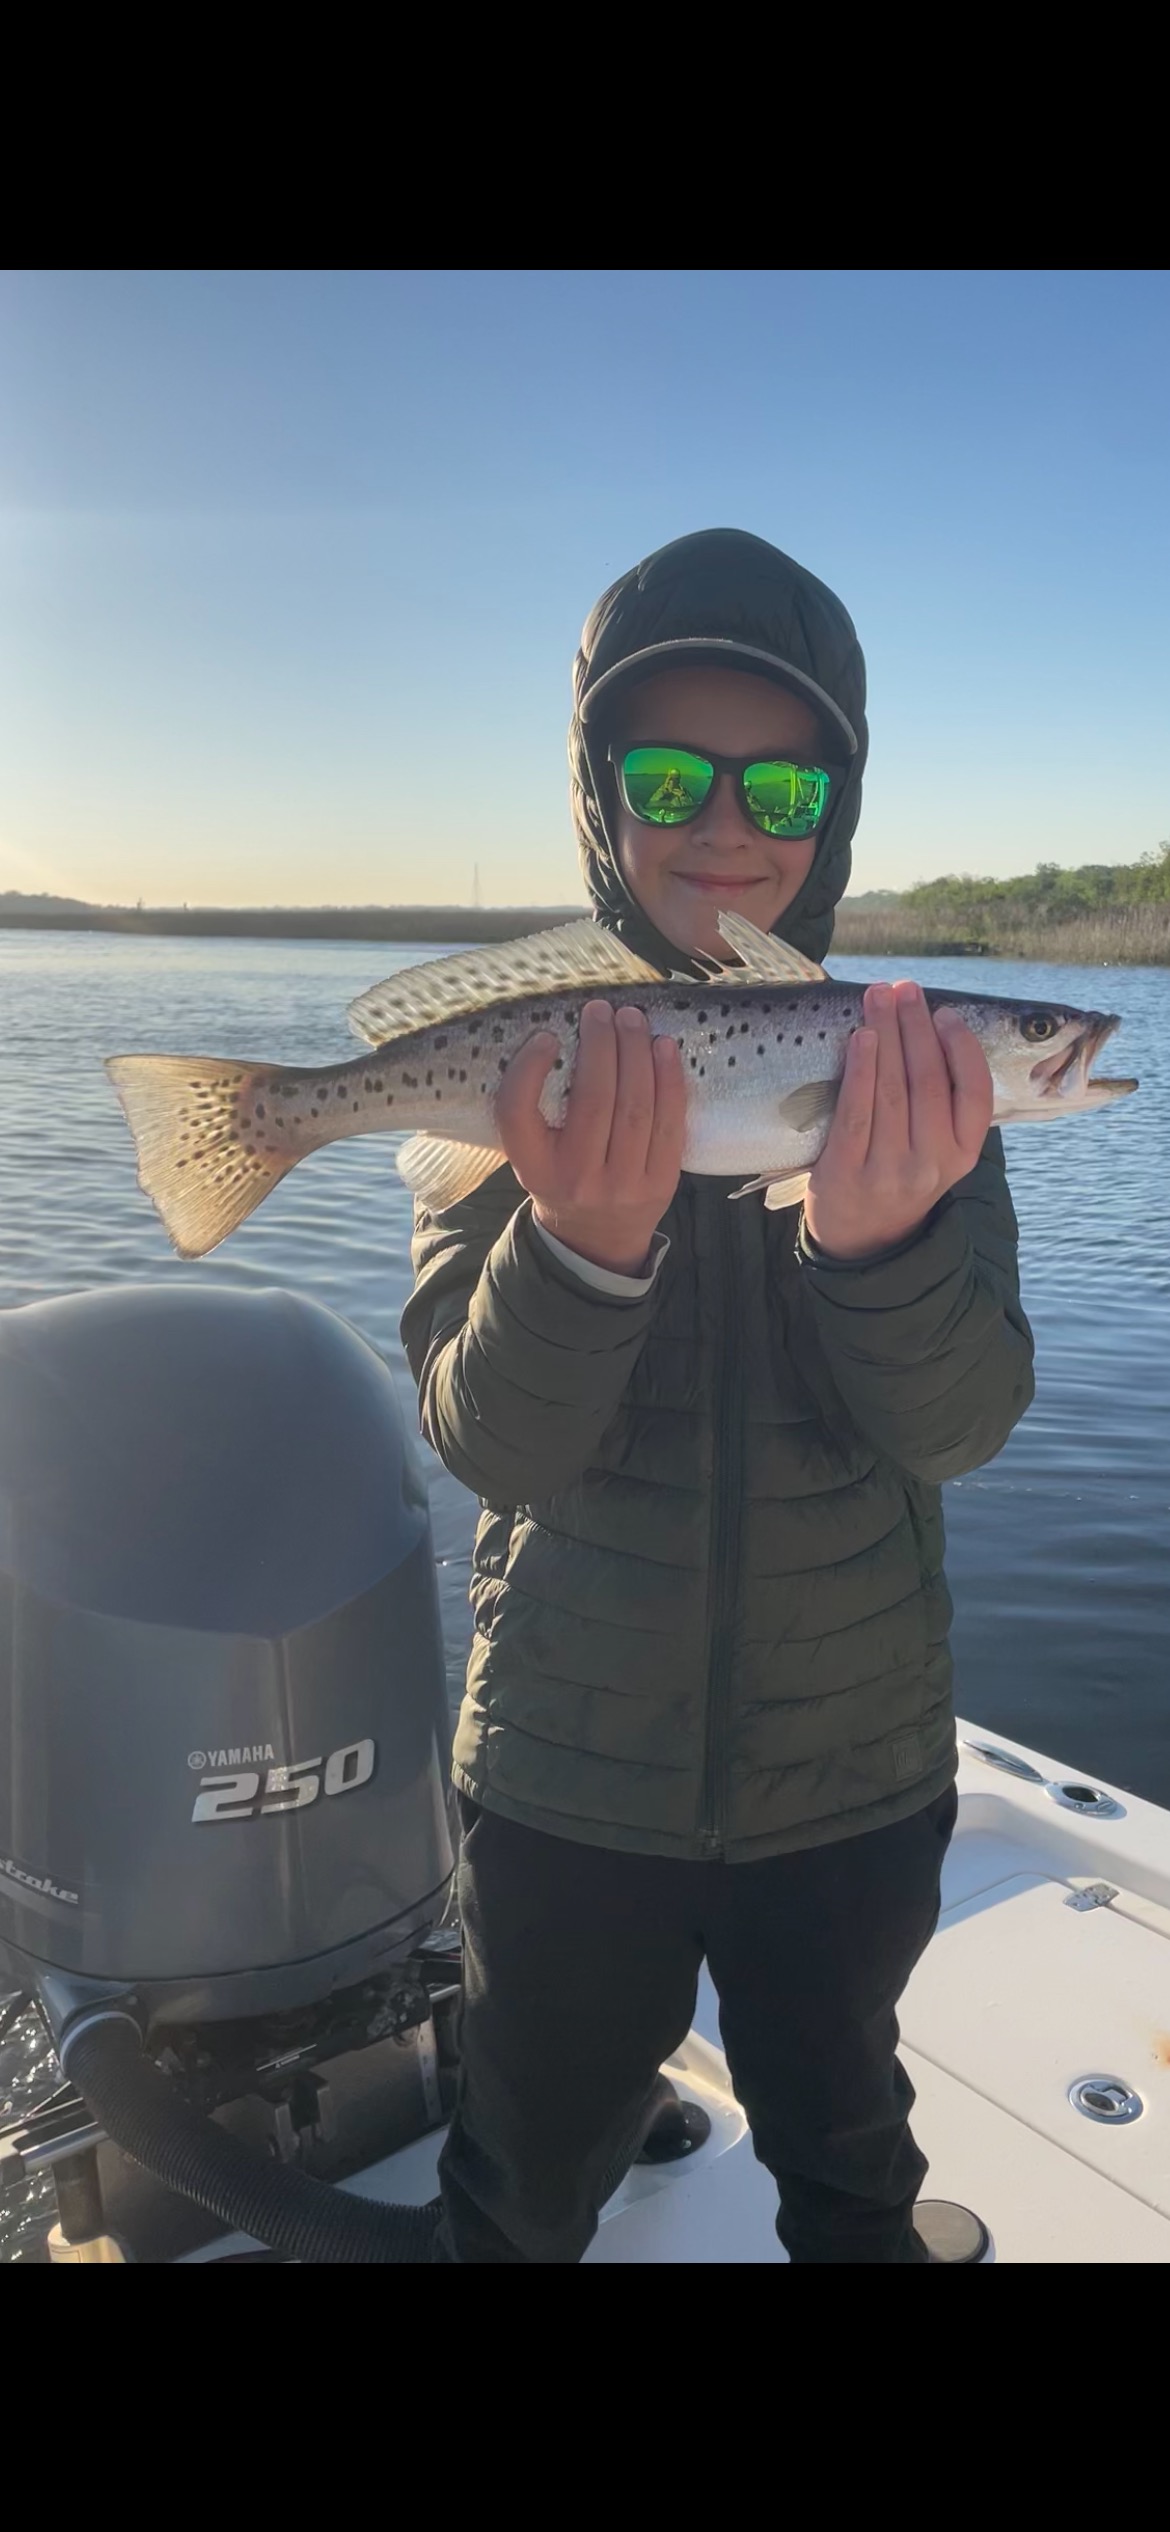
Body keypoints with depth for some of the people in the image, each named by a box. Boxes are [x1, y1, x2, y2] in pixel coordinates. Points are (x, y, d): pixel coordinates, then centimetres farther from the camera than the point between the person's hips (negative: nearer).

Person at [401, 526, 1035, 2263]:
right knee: (524, 2191, 21)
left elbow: (960, 1424, -17)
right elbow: (495, 1448, -18)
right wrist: (583, 1238, -38)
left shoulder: (912, 1066, -8)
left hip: (857, 1779, 1)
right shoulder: (523, 1064, -11)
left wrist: (878, 1232, -38)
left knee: (845, 2143, 26)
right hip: (571, 1778, 0)